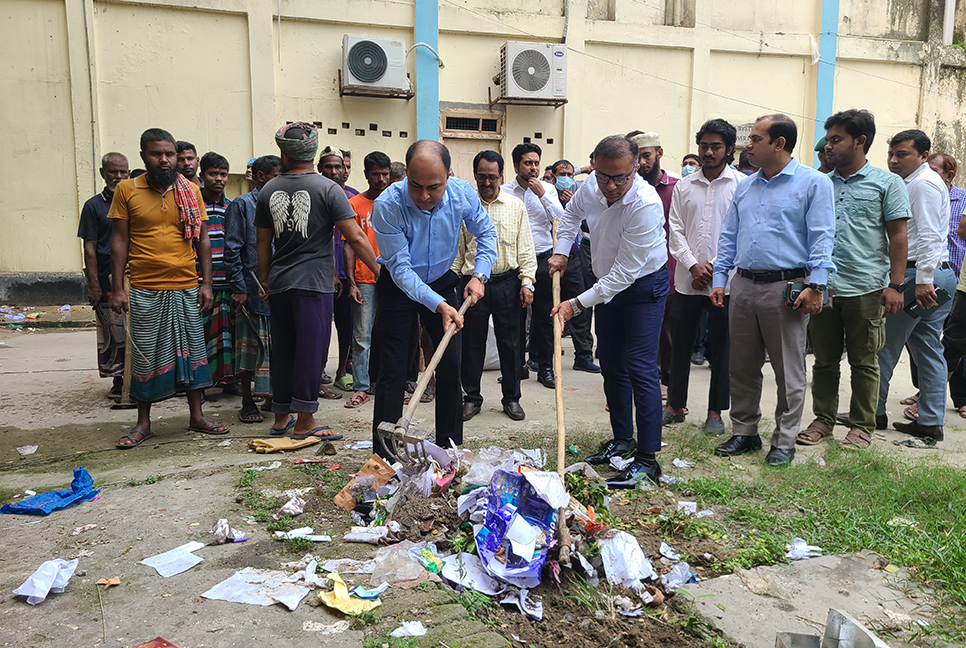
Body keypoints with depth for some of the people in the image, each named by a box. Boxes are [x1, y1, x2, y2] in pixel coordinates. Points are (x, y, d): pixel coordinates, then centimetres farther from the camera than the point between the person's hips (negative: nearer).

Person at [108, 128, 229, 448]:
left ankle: (197, 416, 21)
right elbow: (120, 240, 1)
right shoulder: (127, 190, 0)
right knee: (145, 355, 5)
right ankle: (143, 423, 19)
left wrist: (206, 283, 2)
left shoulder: (190, 191, 4)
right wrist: (117, 288, -4)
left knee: (192, 350, 8)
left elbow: (202, 239, 7)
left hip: (187, 288, 2)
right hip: (144, 290, -2)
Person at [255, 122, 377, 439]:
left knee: (282, 350, 13)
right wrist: (379, 271, -5)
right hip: (314, 282, -5)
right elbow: (356, 238, -13)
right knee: (311, 349, 1)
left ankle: (281, 416, 23)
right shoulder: (327, 188, -7)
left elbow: (262, 240, 13)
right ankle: (304, 421, 6)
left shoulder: (268, 191, 6)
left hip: (278, 284, 5)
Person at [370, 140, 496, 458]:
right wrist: (439, 305, -36)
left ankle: (449, 449, 17)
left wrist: (479, 275, -12)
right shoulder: (387, 206, -29)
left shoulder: (464, 194, -19)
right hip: (398, 286, -3)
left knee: (450, 367, 3)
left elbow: (486, 233, 1)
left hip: (442, 281, 3)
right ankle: (384, 455, 4)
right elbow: (400, 268, -27)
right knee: (392, 371, -6)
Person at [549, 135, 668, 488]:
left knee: (640, 367, -12)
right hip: (607, 284, 7)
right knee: (611, 363, 13)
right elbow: (572, 213, 15)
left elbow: (625, 272, -30)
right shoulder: (591, 185, -11)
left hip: (644, 285, -7)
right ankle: (622, 439, 28)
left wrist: (577, 304, -30)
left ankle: (648, 459, -6)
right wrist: (561, 251, 2)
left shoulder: (646, 204, -32)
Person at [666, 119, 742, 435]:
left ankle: (715, 412, 17)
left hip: (725, 281, -2)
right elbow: (675, 230, 5)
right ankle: (675, 405, 21)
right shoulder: (683, 186, 9)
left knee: (721, 349, 5)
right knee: (680, 344, 8)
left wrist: (715, 266, -12)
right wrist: (692, 265, -8)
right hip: (687, 279, 3)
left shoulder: (742, 185, 0)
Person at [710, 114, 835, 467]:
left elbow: (821, 237, -7)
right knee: (741, 367, 10)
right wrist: (719, 279, 9)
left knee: (788, 370, 2)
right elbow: (728, 236, 17)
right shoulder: (745, 187, 16)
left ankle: (784, 440, 14)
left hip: (786, 287, -5)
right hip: (743, 286, 6)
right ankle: (744, 431, 23)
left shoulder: (813, 183, -1)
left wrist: (816, 286, -15)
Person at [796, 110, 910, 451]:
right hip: (822, 286, 4)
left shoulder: (886, 183, 2)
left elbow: (898, 236, -1)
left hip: (866, 289, -3)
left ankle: (862, 427, 16)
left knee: (864, 362, 5)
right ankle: (823, 420, 21)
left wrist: (894, 285, -9)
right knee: (824, 360, 9)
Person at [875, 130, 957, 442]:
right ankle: (931, 421, 12)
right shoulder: (930, 182, 22)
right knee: (929, 349, 9)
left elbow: (928, 236, -19)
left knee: (885, 346, -1)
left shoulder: (922, 184, -11)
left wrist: (923, 280, -24)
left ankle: (873, 412, 8)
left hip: (919, 275, -10)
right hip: (942, 274, 10)